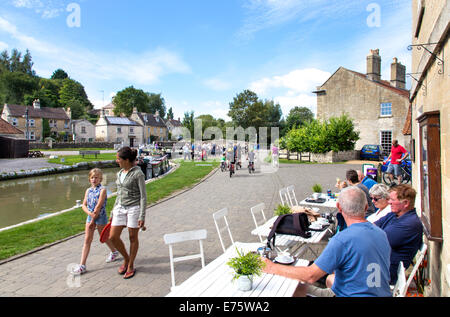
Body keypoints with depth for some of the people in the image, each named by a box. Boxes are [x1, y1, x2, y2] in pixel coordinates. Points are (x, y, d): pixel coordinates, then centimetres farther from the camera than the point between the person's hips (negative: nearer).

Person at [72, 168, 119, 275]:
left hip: (100, 217, -5)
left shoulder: (102, 190, -14)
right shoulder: (88, 190, 5)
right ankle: (82, 265, 8)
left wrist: (93, 220, -17)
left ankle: (114, 252, 38)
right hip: (90, 217, 5)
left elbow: (98, 206, -17)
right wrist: (90, 213, -16)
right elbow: (84, 205, 2)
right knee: (87, 240, 4)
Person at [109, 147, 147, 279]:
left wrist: (142, 216, -16)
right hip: (120, 208, 7)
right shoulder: (120, 174, 9)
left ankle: (131, 266, 24)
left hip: (134, 207, -7)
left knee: (133, 237, 6)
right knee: (113, 237, 2)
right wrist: (113, 212, 19)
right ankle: (126, 259, 27)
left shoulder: (138, 174, -13)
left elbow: (143, 196, -13)